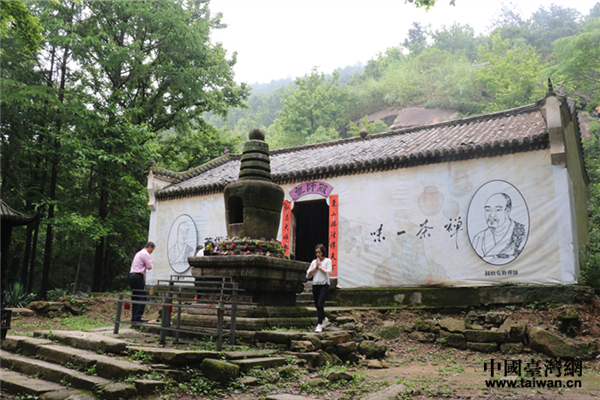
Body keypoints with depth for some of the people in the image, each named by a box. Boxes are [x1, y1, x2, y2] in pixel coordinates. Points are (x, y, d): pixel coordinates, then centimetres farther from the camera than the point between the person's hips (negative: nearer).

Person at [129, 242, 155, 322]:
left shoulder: (139, 253, 24)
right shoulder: (145, 254, -6)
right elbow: (149, 267, -9)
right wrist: (151, 262, 10)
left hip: (132, 275, 10)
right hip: (138, 276, -10)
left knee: (135, 297, 8)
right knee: (143, 296, -11)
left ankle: (134, 317, 7)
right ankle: (138, 316, -16)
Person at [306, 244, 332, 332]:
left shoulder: (327, 261, 3)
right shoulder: (314, 262, 12)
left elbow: (329, 272, -11)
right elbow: (308, 274, 6)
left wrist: (320, 267, -5)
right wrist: (316, 267, -3)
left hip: (324, 285, -5)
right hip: (315, 285, 5)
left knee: (320, 304, -17)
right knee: (317, 305, 11)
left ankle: (319, 325, -14)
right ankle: (324, 319, 35)